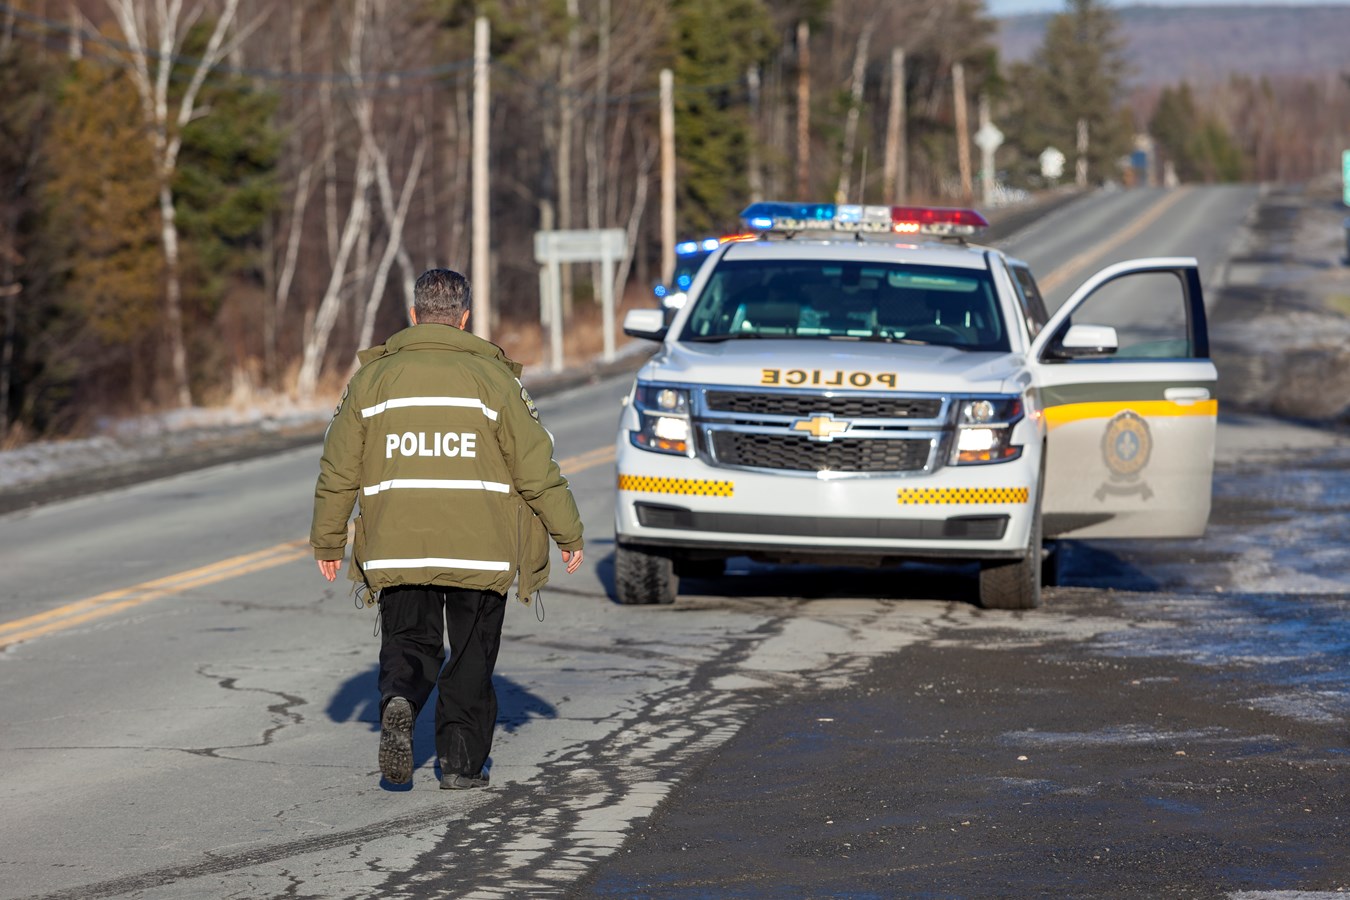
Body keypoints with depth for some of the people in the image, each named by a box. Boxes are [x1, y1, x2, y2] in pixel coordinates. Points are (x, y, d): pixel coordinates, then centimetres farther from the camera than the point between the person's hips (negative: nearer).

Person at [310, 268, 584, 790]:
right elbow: (535, 466, -1)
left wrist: (327, 541, 18)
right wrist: (568, 533, 9)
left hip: (398, 546, 1)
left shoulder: (373, 378, 5)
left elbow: (338, 469, 7)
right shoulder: (490, 377, 0)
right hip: (478, 550, -1)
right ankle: (461, 762, 8)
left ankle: (399, 703, -20)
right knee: (472, 655, 10)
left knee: (408, 643, 10)